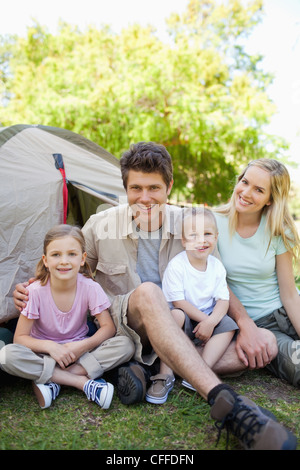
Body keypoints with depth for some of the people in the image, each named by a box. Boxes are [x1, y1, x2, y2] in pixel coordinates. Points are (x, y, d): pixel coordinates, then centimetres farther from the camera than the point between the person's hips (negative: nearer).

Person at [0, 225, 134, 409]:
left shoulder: (90, 288, -15)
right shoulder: (36, 291, -16)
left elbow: (108, 327, -12)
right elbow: (20, 338, -12)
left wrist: (83, 346, -28)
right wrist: (49, 346, -29)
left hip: (78, 351, 1)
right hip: (45, 353, 0)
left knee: (125, 345, -25)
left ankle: (51, 381, -22)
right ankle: (84, 382, -26)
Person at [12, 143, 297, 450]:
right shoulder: (100, 226, -6)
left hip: (179, 326, 4)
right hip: (120, 323, -3)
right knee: (147, 292, -41)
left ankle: (144, 366, -22)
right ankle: (224, 402, -49)